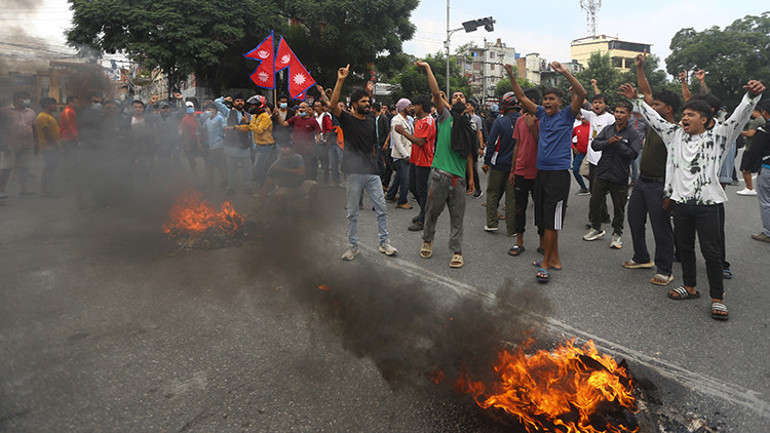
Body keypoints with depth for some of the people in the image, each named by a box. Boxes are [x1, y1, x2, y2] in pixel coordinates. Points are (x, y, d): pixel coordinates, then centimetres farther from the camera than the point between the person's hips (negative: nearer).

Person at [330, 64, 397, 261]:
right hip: (355, 173, -4)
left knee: (382, 209, 5)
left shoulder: (370, 121, 13)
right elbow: (333, 104, -18)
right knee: (352, 212, 5)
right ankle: (353, 246, 16)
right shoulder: (347, 119, -4)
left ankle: (384, 242, 18)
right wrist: (340, 80, -24)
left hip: (372, 172, 4)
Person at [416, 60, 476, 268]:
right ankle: (427, 240, 32)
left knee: (457, 218, 5)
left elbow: (469, 155, 18)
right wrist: (428, 69, -7)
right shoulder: (445, 117, 6)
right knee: (432, 212, 8)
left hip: (459, 178, 3)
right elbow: (436, 93, -7)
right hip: (440, 175, -3)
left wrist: (471, 178, 14)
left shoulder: (469, 127, 17)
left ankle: (457, 251, 13)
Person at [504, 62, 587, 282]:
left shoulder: (566, 115, -2)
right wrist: (511, 76, 8)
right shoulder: (542, 114, 13)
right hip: (542, 172, 7)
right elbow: (522, 97, 17)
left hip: (559, 173, -6)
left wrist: (564, 72, -24)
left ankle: (546, 263, 0)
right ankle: (554, 258, 22)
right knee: (545, 220, 11)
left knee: (552, 221, -6)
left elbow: (582, 94, -17)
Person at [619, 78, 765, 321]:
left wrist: (752, 96, -31)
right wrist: (636, 100, 7)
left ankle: (717, 298, 8)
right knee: (684, 247, 15)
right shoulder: (675, 134, 9)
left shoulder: (717, 137, -1)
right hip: (680, 201, 4)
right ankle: (689, 287, 30)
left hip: (707, 203, -4)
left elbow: (738, 118, -14)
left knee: (711, 252, -1)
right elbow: (654, 118, 11)